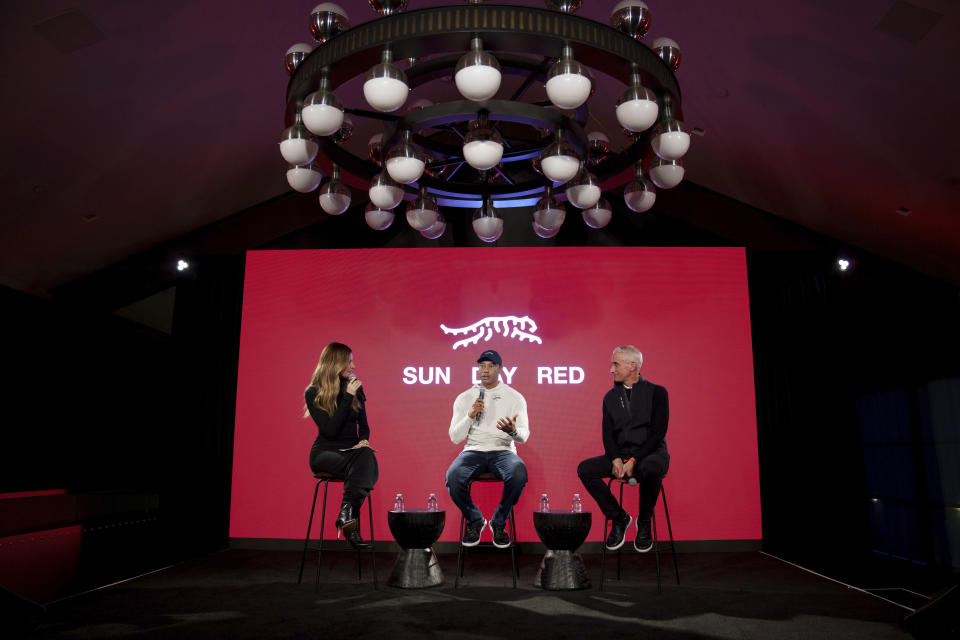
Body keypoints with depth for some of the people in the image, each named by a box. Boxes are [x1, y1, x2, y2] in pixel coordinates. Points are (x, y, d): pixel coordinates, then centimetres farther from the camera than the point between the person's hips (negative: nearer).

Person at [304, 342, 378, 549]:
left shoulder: (355, 388, 10)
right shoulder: (313, 394, -3)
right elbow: (330, 430, -15)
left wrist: (363, 440, -7)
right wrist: (347, 398, -17)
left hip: (352, 450, 4)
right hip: (325, 452, -4)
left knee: (366, 455, -34)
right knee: (359, 464, -36)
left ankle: (346, 515, -42)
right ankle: (350, 524, -38)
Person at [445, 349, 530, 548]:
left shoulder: (515, 397, 6)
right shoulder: (464, 398, 9)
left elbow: (524, 436, -2)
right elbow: (455, 437, 4)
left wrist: (513, 430, -27)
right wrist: (470, 415, -13)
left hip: (503, 450, 0)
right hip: (473, 450, 1)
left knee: (519, 474, -35)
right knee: (453, 477, -32)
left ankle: (499, 522, -6)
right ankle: (474, 520, 0)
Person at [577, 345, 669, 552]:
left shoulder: (656, 392, 0)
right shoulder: (610, 397, 14)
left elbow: (658, 433, -9)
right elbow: (607, 434, 7)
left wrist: (633, 460, -20)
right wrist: (616, 459, -14)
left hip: (650, 453, -4)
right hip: (620, 456, 4)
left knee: (650, 469, -39)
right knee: (584, 469, -20)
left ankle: (644, 522, -11)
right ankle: (618, 518, -3)